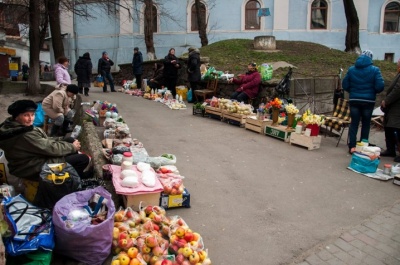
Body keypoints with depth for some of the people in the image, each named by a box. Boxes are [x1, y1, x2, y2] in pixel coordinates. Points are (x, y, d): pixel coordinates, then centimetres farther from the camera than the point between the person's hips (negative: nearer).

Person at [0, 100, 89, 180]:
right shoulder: (25, 135, -30)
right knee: (84, 159, -8)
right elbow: (51, 148, -23)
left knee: (70, 140, 11)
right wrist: (72, 146, -9)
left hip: (34, 159, 10)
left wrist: (63, 139, -1)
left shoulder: (14, 127, 2)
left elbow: (45, 141, 8)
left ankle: (76, 174, 25)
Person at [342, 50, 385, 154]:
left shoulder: (351, 69, 1)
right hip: (368, 101, -1)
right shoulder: (375, 70, -6)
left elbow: (345, 85, 1)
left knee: (354, 123, 9)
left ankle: (352, 146, 6)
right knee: (366, 124, 11)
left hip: (354, 100, 2)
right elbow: (380, 86, -12)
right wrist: (373, 91, 8)